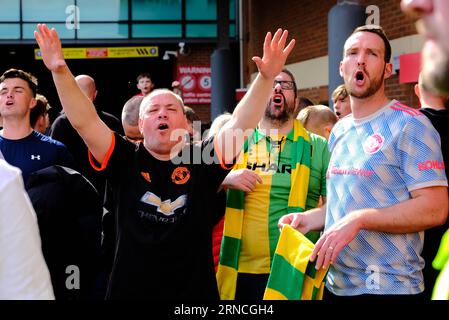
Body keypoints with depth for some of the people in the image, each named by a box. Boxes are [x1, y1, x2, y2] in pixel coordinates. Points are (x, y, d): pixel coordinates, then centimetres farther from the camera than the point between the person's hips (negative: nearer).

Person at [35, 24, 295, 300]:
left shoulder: (202, 160, 0)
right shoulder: (126, 160, 0)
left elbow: (242, 123, -9)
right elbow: (84, 121, -10)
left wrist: (266, 78, -22)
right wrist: (60, 71, -22)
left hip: (196, 291, 0)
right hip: (130, 290, 0)